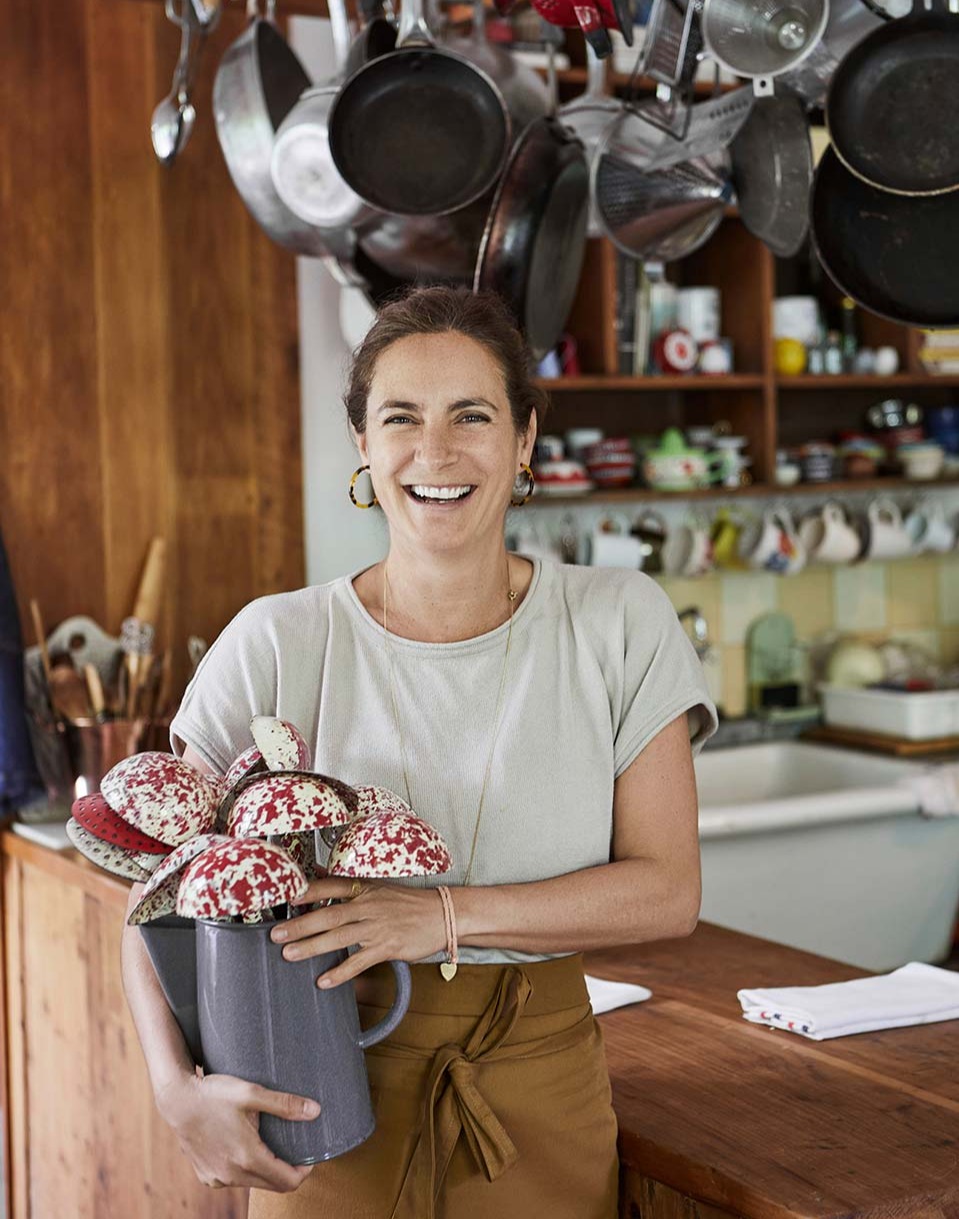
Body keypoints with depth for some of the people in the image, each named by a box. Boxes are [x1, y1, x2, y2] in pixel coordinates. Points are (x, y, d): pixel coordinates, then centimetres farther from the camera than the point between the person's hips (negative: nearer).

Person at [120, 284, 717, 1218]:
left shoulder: (618, 625, -7)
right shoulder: (277, 643, -9)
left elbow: (668, 891, -9)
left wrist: (446, 914, -22)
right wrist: (179, 1087, -22)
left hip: (539, 1094, 1)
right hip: (330, 1104, -1)